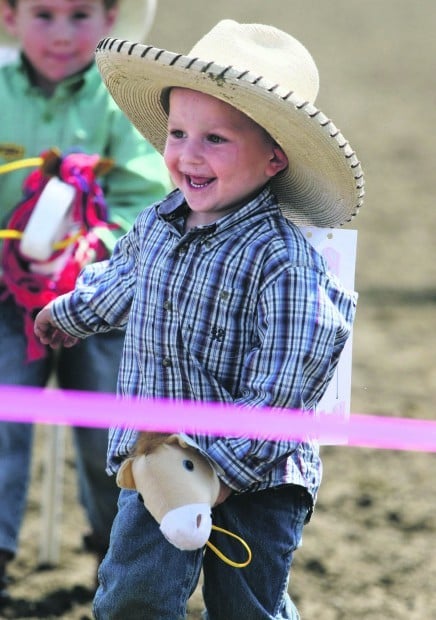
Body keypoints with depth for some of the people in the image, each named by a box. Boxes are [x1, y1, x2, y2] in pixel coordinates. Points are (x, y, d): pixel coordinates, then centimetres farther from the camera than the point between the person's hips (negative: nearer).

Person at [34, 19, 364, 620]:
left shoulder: (281, 260, -21)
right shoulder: (157, 225, 1)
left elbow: (278, 390, -22)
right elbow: (123, 280, 26)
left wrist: (225, 470, -22)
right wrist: (71, 312, 44)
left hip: (256, 478, -5)